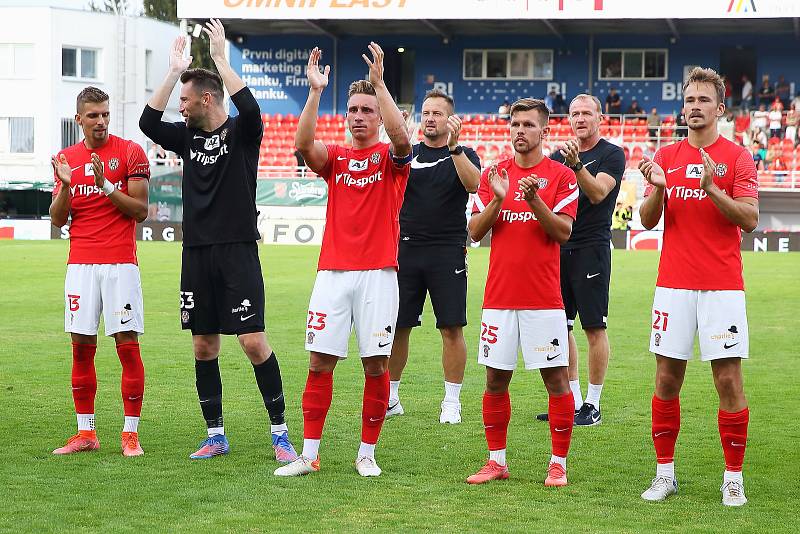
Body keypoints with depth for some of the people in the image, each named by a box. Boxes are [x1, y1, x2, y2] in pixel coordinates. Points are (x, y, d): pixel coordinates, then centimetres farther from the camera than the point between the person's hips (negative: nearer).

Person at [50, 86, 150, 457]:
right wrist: (65, 186, -8)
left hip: (120, 263, -3)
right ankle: (85, 433, 11)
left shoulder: (130, 152, 0)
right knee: (81, 346, 4)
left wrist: (106, 186, -15)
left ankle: (130, 433, -1)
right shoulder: (66, 159, 12)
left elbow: (141, 211, -4)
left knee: (128, 344, -6)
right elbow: (58, 220, 10)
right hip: (80, 263, 4)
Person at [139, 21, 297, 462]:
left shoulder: (241, 132, -4)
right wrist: (174, 71, 3)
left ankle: (280, 433, -1)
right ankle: (215, 435, 17)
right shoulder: (188, 136, 13)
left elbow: (250, 109, -24)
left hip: (237, 252, -6)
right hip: (197, 254, 6)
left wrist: (220, 58, -20)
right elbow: (148, 123, 5)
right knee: (203, 347, 8)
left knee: (253, 343, -10)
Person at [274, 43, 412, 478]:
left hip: (378, 272, -2)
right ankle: (309, 454, 5)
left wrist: (379, 82, -23)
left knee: (376, 364, -1)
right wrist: (315, 91, -17)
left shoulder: (390, 158, 5)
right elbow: (303, 144, -9)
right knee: (320, 361, 0)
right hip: (332, 271, 2)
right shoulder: (334, 157, 12)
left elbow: (400, 137, -19)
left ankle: (367, 454, 10)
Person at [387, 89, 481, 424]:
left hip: (448, 252, -2)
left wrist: (454, 146, -29)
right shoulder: (407, 154, 12)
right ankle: (390, 398, 17)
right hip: (406, 250, 2)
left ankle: (451, 402, 5)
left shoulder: (463, 155, 4)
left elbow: (473, 183, -17)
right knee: (397, 327, 4)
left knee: (452, 329, -5)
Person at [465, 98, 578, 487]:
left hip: (543, 298, -3)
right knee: (495, 380, 6)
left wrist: (535, 200, -21)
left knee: (556, 378, -1)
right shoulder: (493, 174, 9)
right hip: (498, 295, 3)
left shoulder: (560, 176, 1)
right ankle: (497, 461, 16)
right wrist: (497, 199, -12)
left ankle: (558, 464, 7)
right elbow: (475, 231, 4)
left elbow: (564, 231, -8)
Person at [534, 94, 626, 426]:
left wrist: (577, 165, -31)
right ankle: (571, 400, 17)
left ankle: (592, 405, 1)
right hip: (558, 247, 6)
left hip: (591, 248, -6)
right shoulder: (559, 155, 15)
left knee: (594, 328, -4)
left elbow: (597, 193, -17)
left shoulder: (612, 155, -3)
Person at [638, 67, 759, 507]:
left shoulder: (737, 157, 2)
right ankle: (664, 473, 13)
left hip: (722, 286, -3)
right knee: (666, 379, 3)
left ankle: (733, 478, 5)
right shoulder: (667, 156, 11)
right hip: (673, 285, 3)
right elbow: (648, 220, 7)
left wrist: (713, 189, -21)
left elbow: (750, 219, -7)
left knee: (729, 380, -4)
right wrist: (657, 189, -13)